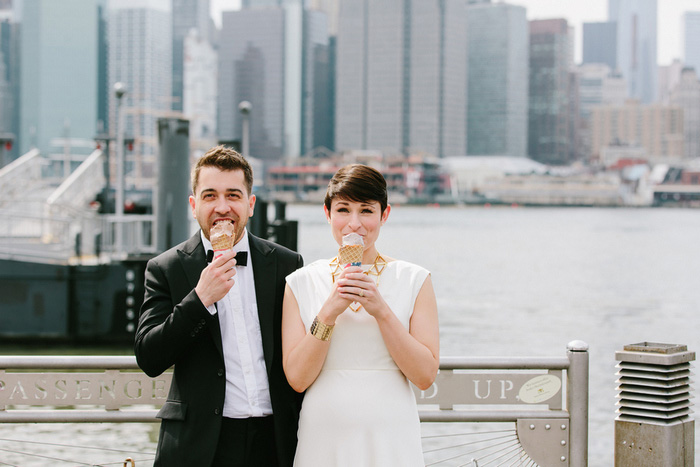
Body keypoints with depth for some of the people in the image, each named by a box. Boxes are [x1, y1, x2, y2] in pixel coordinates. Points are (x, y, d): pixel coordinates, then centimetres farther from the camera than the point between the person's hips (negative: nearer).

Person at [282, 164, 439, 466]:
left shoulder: (414, 280, 0)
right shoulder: (301, 283, 2)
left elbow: (425, 375, -5)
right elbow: (297, 379, -4)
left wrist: (381, 311, -15)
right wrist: (329, 312, -15)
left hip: (391, 442, 0)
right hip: (323, 440, 1)